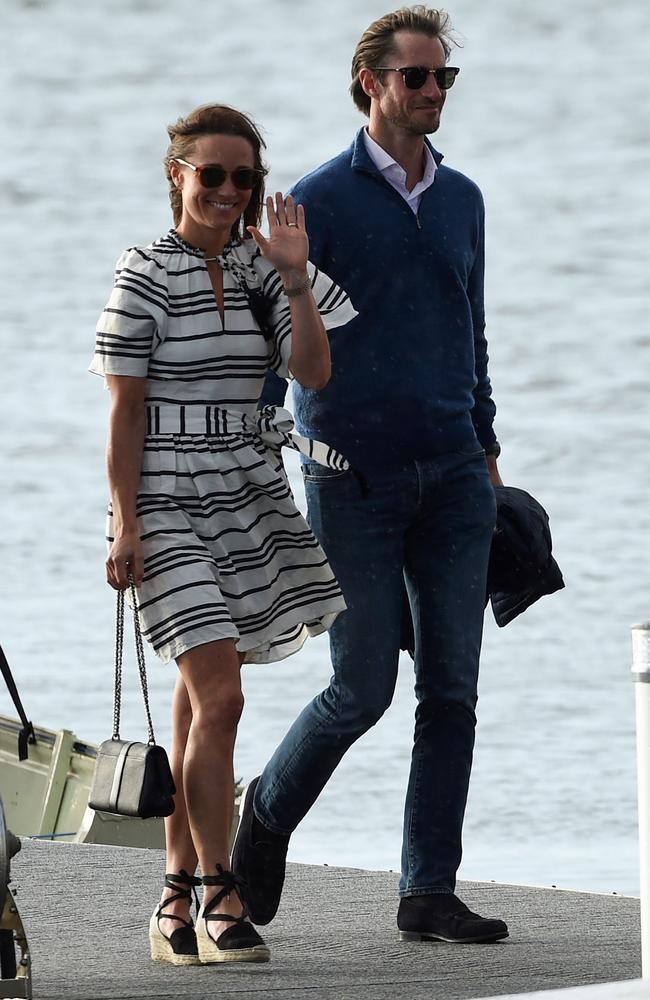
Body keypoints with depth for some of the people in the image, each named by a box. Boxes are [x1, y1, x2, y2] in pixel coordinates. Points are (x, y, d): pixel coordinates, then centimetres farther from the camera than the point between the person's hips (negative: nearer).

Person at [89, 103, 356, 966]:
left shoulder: (257, 271, 9)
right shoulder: (146, 276, -6)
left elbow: (313, 373, -2)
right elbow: (126, 411, -7)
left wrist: (296, 278, -12)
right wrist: (125, 523, -11)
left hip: (249, 500, 5)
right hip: (170, 505, -5)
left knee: (198, 703, 8)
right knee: (218, 695, -14)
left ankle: (179, 900, 13)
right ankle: (220, 901, -10)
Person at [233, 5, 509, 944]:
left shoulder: (461, 199, 12)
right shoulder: (317, 202, -4)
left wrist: (486, 451, 19)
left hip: (451, 478, 5)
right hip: (352, 476, -5)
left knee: (451, 689, 1)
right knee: (363, 688, -4)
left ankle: (430, 892, 5)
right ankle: (271, 808, 23)